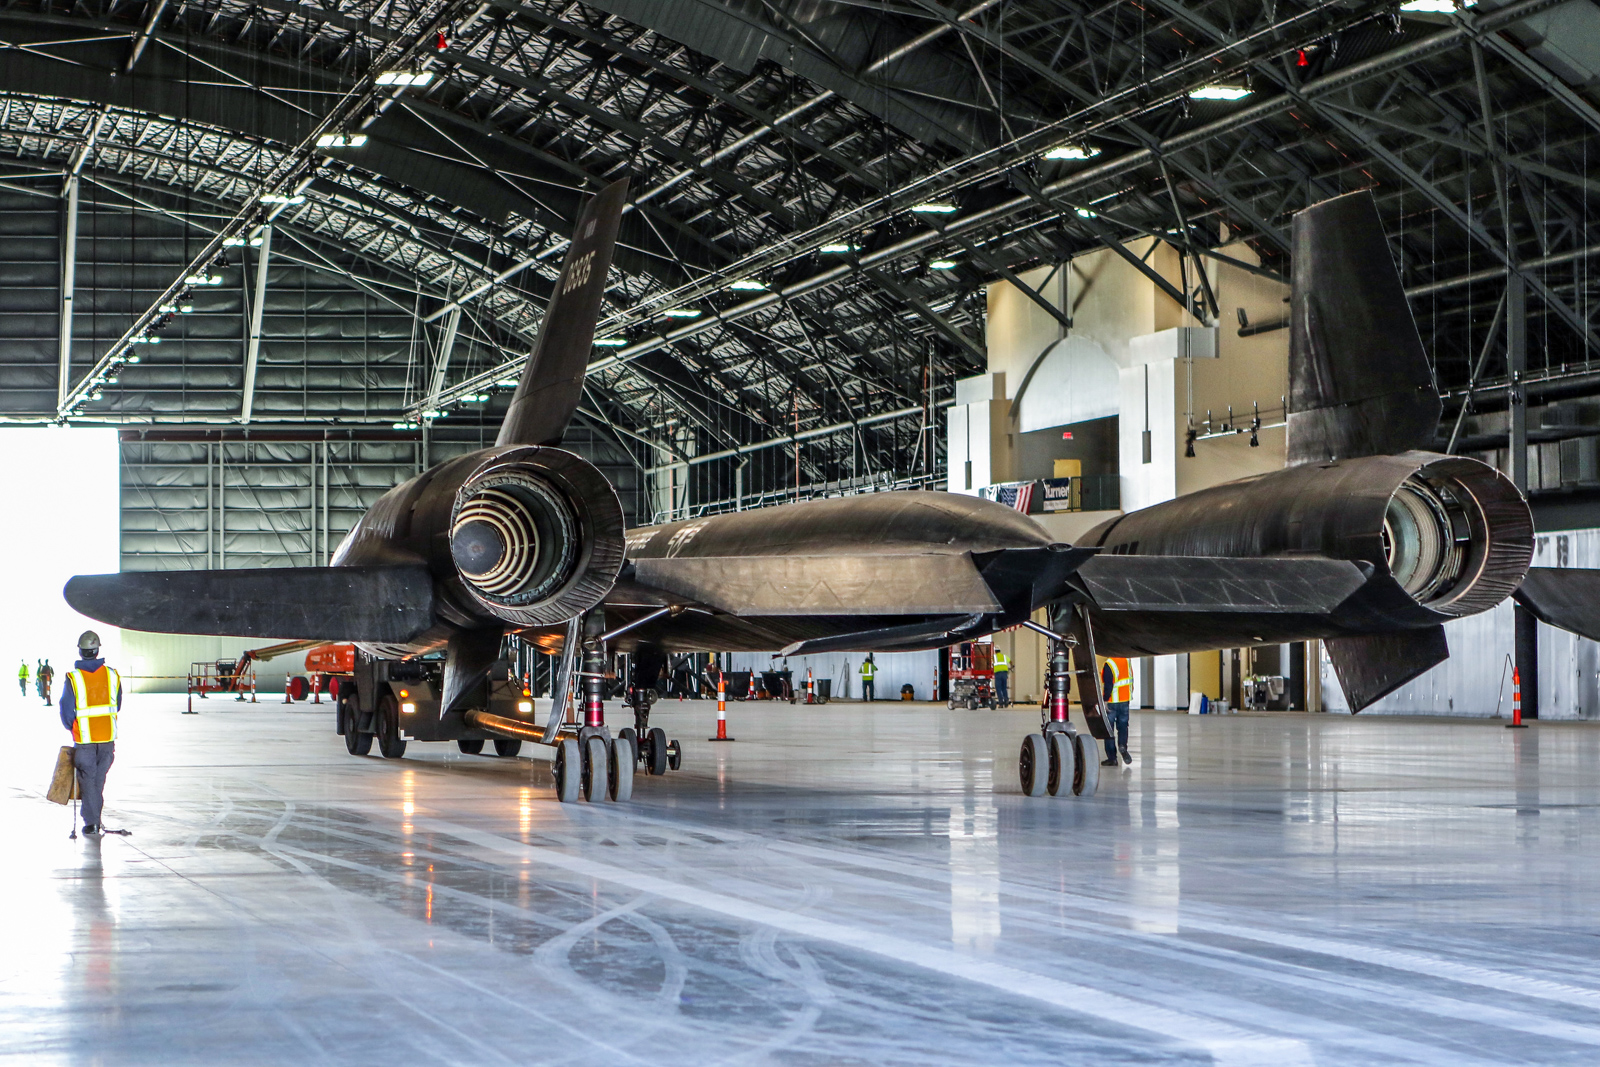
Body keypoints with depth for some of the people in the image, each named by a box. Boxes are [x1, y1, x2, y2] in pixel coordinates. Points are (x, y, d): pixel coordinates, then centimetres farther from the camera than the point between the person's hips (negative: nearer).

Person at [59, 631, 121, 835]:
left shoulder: (73, 678, -14)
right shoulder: (112, 675, -3)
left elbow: (66, 712, -7)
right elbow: (117, 706, 6)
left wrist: (72, 728, 11)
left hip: (84, 739, -3)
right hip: (108, 738, 3)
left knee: (87, 779, 7)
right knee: (99, 778, 15)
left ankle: (91, 822, 5)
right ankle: (94, 819, 21)